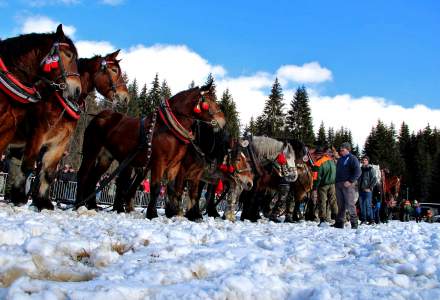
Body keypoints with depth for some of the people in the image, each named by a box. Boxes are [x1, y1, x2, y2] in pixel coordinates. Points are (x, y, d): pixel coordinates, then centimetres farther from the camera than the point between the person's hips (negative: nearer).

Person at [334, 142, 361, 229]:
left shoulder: (352, 158, 0)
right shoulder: (340, 159, 21)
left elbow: (358, 172, -10)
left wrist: (350, 181, -17)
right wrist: (336, 181, 15)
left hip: (348, 185, -7)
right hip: (338, 184, 7)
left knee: (350, 204, -9)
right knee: (340, 205, 8)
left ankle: (354, 222, -4)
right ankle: (339, 222, 12)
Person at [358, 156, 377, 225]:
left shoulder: (370, 169, -2)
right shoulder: (360, 169, 15)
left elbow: (374, 180, -6)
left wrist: (370, 188, -11)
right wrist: (359, 187, 13)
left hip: (367, 190, -6)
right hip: (361, 190, 6)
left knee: (368, 205, -9)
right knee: (361, 205, 6)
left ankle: (370, 219, -4)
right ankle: (363, 219, 12)